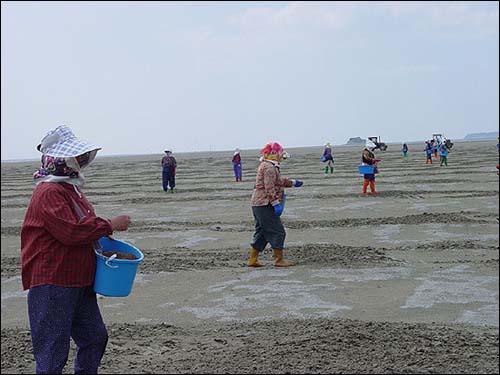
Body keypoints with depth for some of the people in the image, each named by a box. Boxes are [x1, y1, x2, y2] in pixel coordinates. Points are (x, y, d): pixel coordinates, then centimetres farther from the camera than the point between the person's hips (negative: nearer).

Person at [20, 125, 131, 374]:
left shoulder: (70, 187, 16)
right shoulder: (48, 192, -18)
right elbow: (71, 231, -26)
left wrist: (102, 232, 10)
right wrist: (110, 225, -16)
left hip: (79, 282, 10)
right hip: (52, 285, -10)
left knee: (94, 337, 19)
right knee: (53, 353, -3)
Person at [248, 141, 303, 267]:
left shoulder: (265, 166, 20)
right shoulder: (269, 167, -14)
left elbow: (278, 181, 33)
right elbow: (269, 187, -23)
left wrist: (293, 183, 39)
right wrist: (276, 203, -25)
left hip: (258, 205, 11)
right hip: (265, 205, -11)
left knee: (261, 233, 14)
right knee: (277, 232, -5)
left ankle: (253, 260, 16)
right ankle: (279, 260, 0)